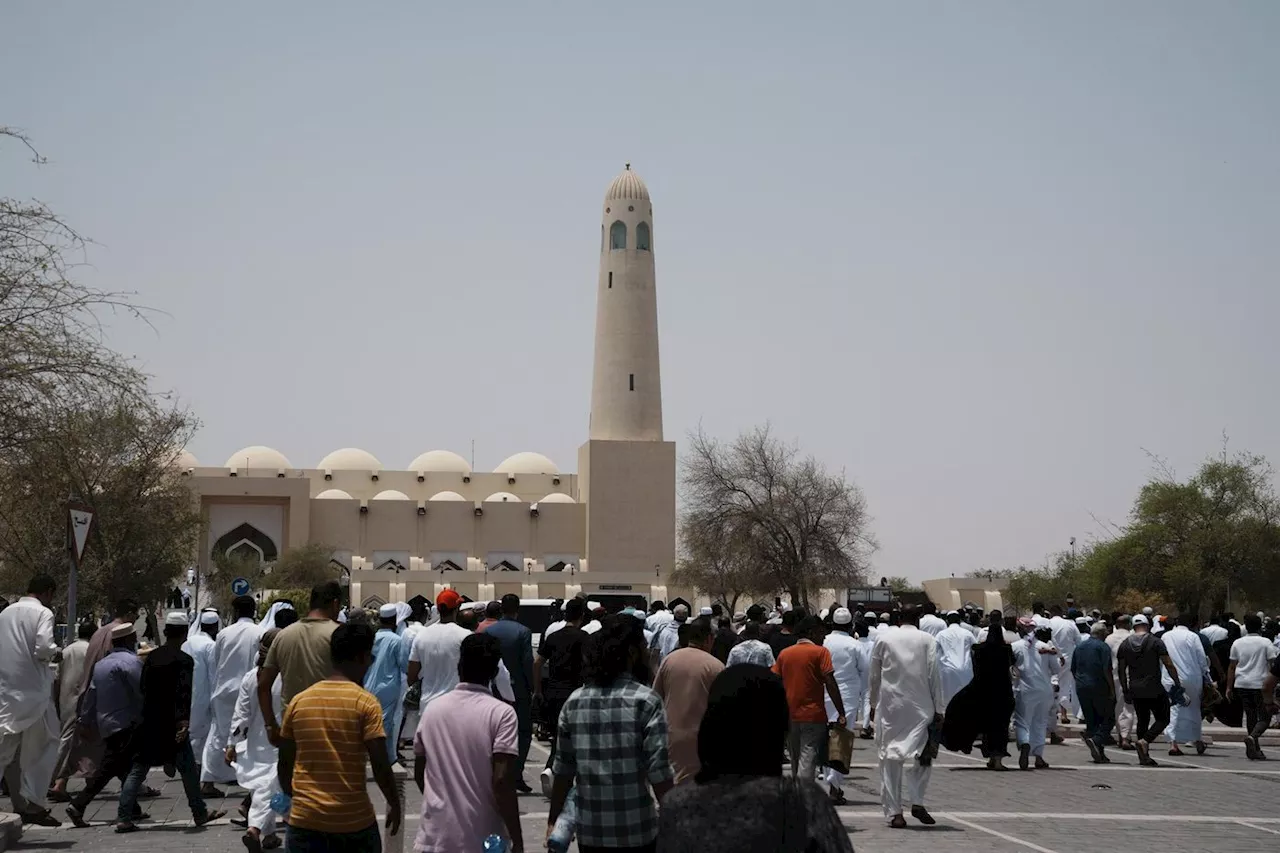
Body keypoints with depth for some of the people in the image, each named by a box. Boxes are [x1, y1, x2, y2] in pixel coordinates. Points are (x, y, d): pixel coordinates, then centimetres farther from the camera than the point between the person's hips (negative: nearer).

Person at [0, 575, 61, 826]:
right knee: (41, 749, 5)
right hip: (33, 691, -6)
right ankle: (33, 805, 0)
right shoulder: (43, 613, -7)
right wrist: (55, 653, -1)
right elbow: (44, 647, -20)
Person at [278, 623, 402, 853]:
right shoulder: (365, 703, -9)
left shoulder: (298, 701, 3)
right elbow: (380, 765, -11)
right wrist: (394, 803, 4)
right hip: (354, 820, -3)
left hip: (305, 819, 3)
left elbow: (285, 762, 9)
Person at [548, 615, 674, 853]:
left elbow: (563, 770, 5)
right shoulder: (646, 701, -9)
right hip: (636, 832, -4)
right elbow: (659, 772, -13)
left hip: (589, 830, 4)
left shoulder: (574, 702, 4)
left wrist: (553, 821, 15)